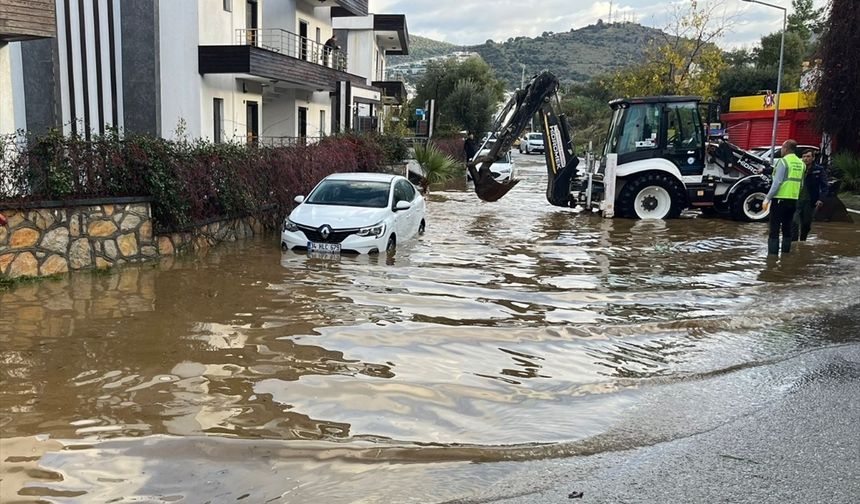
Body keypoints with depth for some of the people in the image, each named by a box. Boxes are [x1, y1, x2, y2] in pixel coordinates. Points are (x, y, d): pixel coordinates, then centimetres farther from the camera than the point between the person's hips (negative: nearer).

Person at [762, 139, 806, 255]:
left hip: (780, 199, -7)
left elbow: (777, 182, -17)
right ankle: (786, 252, 18)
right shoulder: (801, 164, 11)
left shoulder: (783, 161, -11)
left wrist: (767, 199, -15)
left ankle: (772, 254, -9)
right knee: (787, 229, 14)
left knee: (774, 230, -5)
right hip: (793, 200, 7)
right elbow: (801, 184, 14)